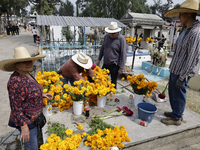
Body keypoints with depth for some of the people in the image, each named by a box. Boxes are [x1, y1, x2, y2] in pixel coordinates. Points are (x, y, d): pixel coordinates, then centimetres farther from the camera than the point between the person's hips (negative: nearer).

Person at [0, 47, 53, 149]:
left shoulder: (27, 75, 2)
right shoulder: (16, 81, -27)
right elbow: (15, 107, -25)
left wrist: (42, 95, 7)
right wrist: (24, 127, -23)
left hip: (34, 118, 9)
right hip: (27, 122, -9)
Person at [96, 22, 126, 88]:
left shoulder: (121, 39, -14)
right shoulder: (107, 36, 3)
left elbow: (123, 54, -14)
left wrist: (121, 68, -15)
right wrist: (99, 59, 14)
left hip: (114, 65, -6)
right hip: (105, 63, 6)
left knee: (113, 82, 8)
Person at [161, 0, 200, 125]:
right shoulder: (187, 31, 11)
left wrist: (182, 77, -20)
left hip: (182, 72, -10)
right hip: (175, 69, 10)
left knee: (178, 95, 5)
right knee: (172, 92, 20)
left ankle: (177, 118, 24)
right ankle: (176, 112, 38)